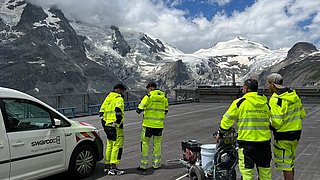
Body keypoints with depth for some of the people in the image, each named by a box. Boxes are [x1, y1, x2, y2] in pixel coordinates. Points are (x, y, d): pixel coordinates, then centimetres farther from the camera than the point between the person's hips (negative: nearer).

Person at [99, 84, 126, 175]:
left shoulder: (108, 97, 18)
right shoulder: (119, 98, -7)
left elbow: (102, 111, 19)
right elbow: (118, 110, -24)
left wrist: (104, 123, 20)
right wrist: (117, 122, -21)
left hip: (107, 124, 9)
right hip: (116, 126, -9)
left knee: (110, 145, 18)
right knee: (117, 145, -4)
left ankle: (107, 166, 24)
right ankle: (113, 168, -5)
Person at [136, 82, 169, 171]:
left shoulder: (148, 97, -9)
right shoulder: (164, 98, 7)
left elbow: (140, 109, -10)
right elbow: (165, 111, 15)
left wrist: (138, 110, 11)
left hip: (148, 124, -4)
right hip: (159, 124, 4)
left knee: (145, 143, 6)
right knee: (157, 144, 15)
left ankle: (143, 165, 8)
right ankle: (156, 164, 20)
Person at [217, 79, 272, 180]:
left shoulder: (239, 102, -8)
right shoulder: (266, 103, 8)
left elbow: (227, 120, -2)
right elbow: (270, 121, 18)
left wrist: (220, 134, 12)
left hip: (247, 142, -5)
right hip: (264, 141, 5)